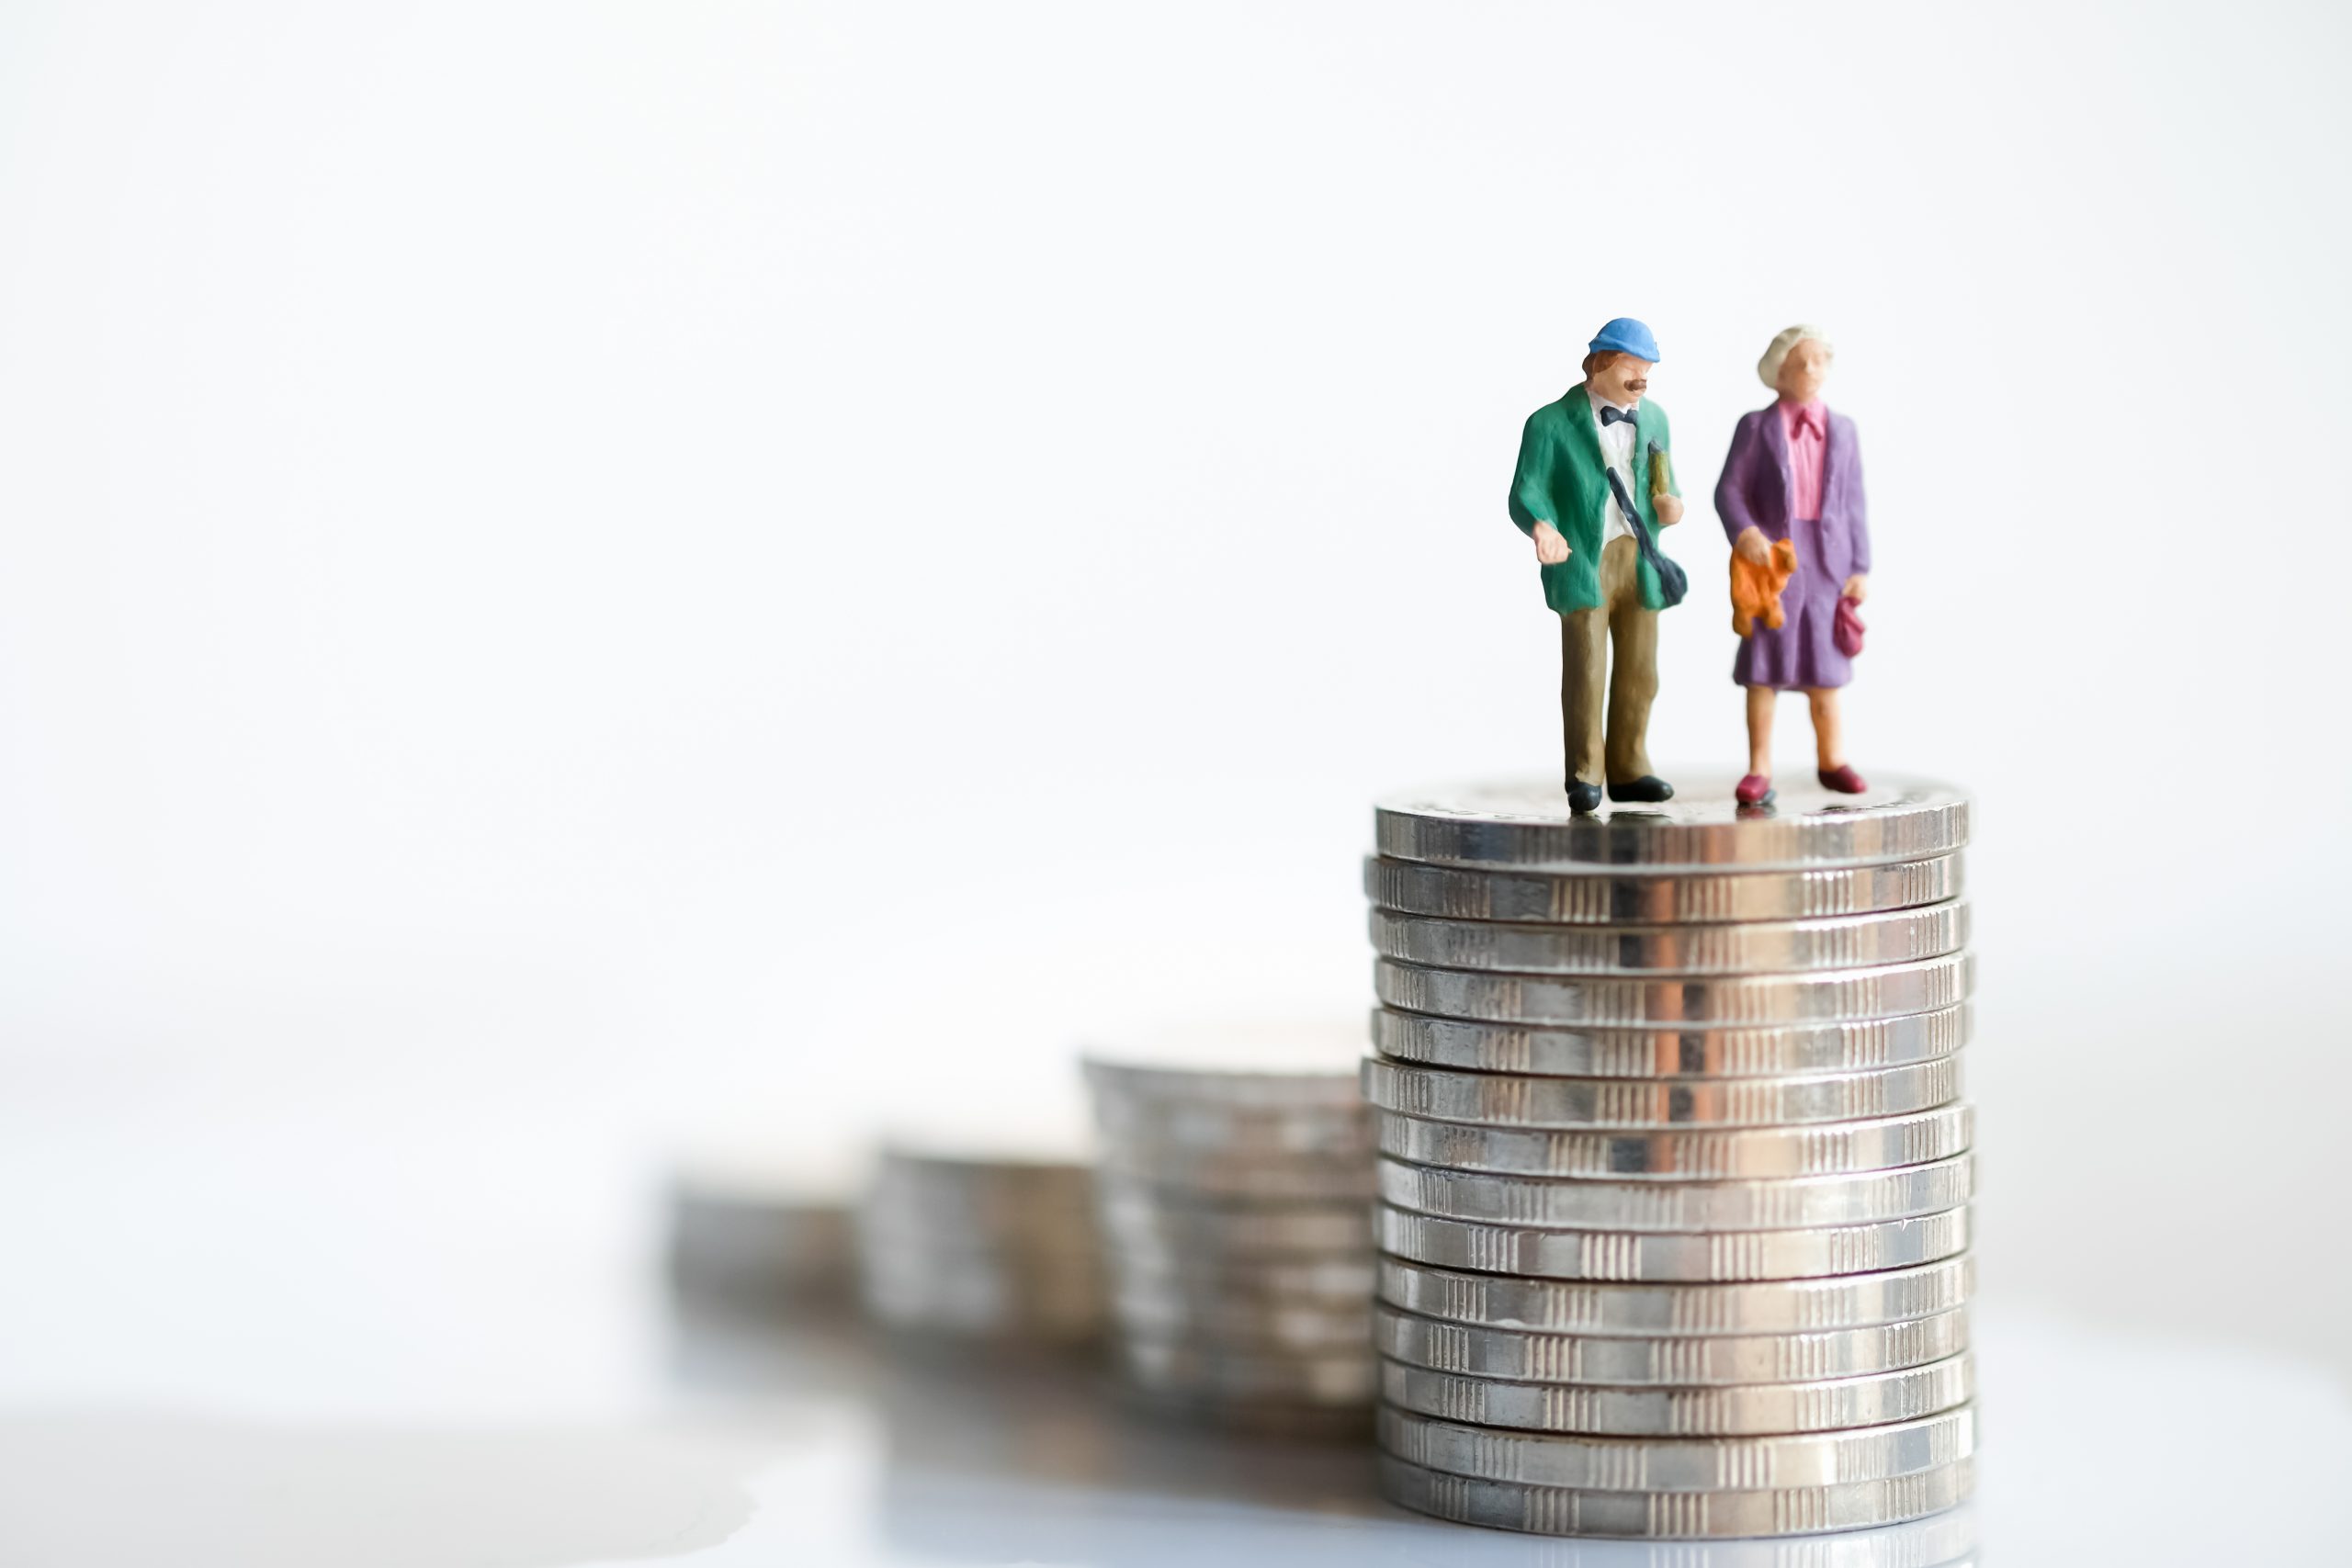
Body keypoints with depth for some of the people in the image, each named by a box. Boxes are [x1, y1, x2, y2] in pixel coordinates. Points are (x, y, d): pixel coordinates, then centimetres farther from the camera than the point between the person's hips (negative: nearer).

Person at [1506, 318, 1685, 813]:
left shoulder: (1653, 419, 13)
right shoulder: (1551, 424, -4)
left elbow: (1665, 484, 21)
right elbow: (1526, 494, -10)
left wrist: (1670, 504, -4)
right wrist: (1542, 527, -31)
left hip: (1639, 561, 5)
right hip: (1582, 561, -5)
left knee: (1638, 672, 7)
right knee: (1585, 670, -7)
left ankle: (1628, 771, 18)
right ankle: (1585, 777, 3)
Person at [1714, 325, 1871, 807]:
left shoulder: (1842, 430, 9)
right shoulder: (1755, 428, 1)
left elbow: (1853, 503, 7)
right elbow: (1728, 492, -5)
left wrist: (1860, 569, 2)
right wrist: (1744, 533, -24)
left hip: (1826, 556, 2)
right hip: (1769, 553, -2)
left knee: (1822, 663, 8)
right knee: (1763, 665, -5)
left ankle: (1832, 762, 20)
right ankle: (1759, 772, -4)